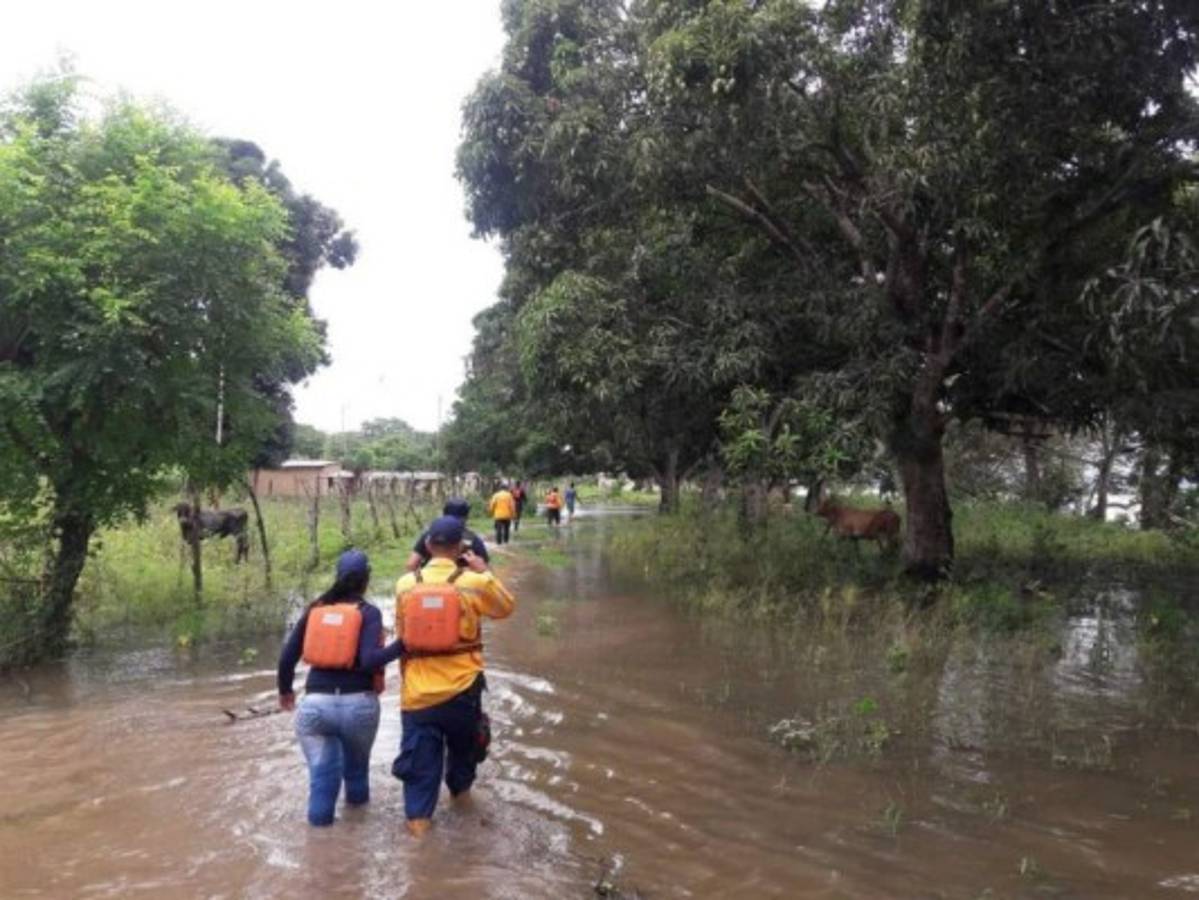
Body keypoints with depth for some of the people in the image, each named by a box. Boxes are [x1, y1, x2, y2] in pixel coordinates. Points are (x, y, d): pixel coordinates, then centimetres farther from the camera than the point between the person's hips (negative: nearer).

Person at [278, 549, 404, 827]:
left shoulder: (315, 608, 7)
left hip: (315, 703, 1)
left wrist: (285, 690, 25)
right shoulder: (369, 612, -4)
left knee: (322, 770, 10)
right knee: (356, 763, 24)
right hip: (358, 703, -1)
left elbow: (287, 656, 9)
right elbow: (369, 661, -18)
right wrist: (402, 645, -12)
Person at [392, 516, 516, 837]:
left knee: (421, 756, 10)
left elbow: (401, 635, 8)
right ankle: (460, 788, 45)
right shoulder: (473, 583, -11)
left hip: (418, 690, 0)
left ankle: (418, 816, 10)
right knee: (464, 743, 26)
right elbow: (507, 607, 7)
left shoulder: (406, 584, -3)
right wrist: (485, 573, 8)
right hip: (462, 688, 0)